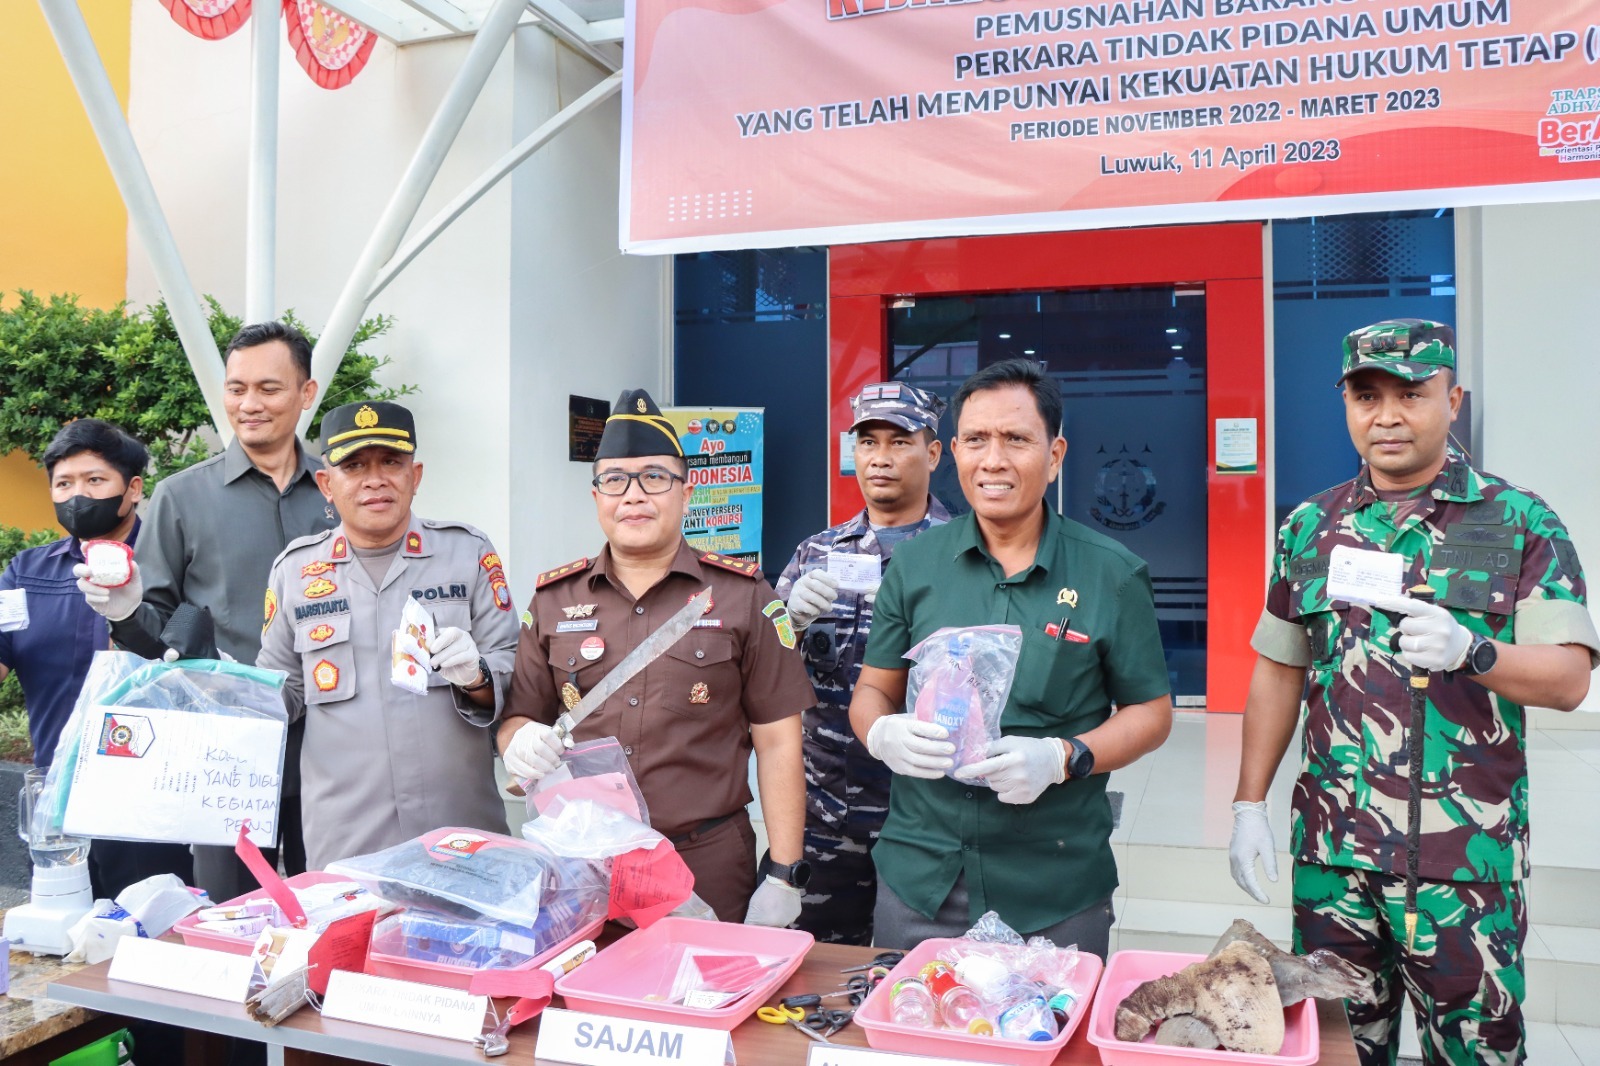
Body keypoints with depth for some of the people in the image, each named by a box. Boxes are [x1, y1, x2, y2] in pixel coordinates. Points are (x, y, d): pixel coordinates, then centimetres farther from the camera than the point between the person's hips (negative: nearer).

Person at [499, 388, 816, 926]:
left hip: (709, 867, -2)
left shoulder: (743, 595, 0)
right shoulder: (554, 600, 8)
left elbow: (777, 741, -1)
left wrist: (783, 877, -6)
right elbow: (520, 716, 12)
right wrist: (520, 741, -12)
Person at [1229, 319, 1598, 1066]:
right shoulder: (1310, 527, 7)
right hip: (1331, 846, 3)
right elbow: (1277, 672, 10)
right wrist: (1249, 804, 5)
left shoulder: (1521, 523, -1)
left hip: (1469, 856, -2)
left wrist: (1469, 651, -26)